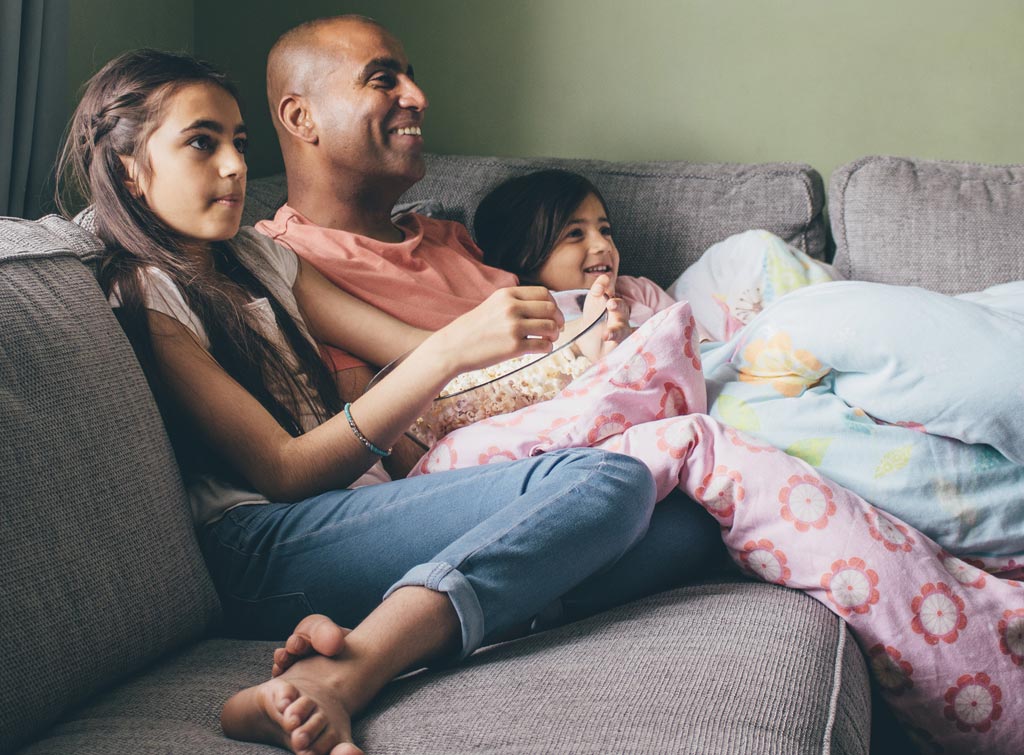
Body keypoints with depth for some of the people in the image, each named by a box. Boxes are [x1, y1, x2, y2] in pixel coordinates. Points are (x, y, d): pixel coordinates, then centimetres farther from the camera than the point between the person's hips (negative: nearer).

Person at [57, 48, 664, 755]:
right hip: (266, 545, -8)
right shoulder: (143, 297, -1)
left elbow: (410, 344, 14)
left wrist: (552, 337, -6)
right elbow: (284, 470, -11)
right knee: (609, 480, -26)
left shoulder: (258, 258, 24)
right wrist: (450, 351, -20)